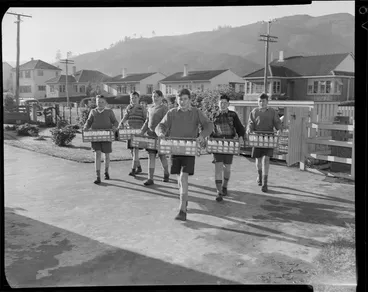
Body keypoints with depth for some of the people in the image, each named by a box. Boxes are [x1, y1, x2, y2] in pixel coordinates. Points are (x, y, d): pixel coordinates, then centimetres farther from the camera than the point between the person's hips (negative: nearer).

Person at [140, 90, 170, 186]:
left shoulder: (164, 108, -4)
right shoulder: (150, 108, 14)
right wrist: (141, 132, 8)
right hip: (150, 134, 5)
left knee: (162, 155, 6)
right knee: (151, 155, 0)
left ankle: (166, 174, 29)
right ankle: (150, 178, 0)